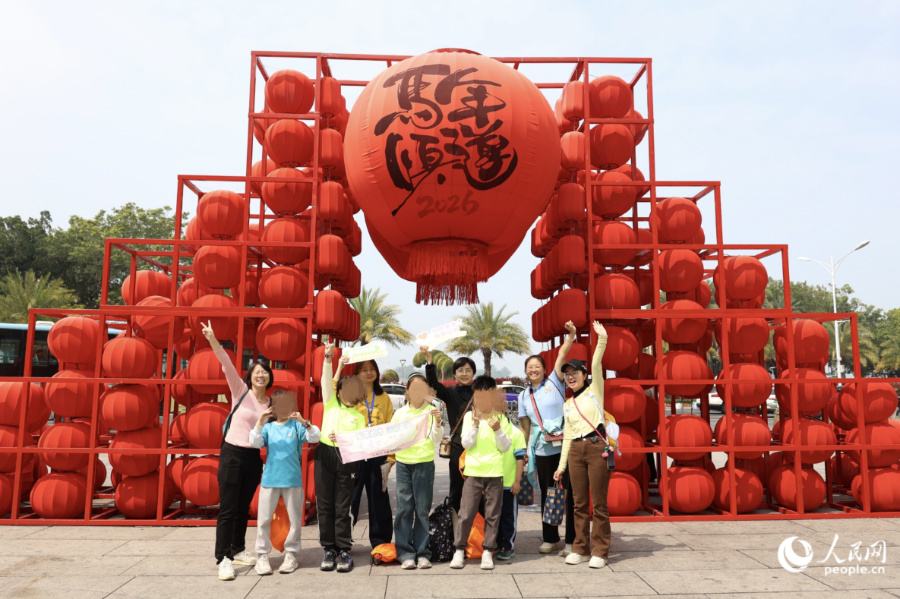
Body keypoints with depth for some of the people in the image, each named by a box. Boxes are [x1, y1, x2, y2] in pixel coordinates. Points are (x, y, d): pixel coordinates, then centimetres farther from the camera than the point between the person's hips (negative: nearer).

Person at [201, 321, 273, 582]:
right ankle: (223, 558, 3)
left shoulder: (271, 404, 6)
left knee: (243, 508, 14)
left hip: (254, 458, 4)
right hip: (232, 454, -4)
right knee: (228, 509, -3)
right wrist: (213, 340, -29)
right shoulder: (240, 391, -4)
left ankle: (238, 550, 27)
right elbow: (227, 365, -17)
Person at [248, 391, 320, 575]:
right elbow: (255, 443, -6)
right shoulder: (268, 427, 6)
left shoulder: (297, 425, 2)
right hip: (270, 479, 1)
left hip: (293, 480, -1)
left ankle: (291, 554, 20)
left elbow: (314, 437, -10)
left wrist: (303, 422, -26)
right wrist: (260, 422, -19)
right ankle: (262, 555, 17)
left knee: (295, 520, 6)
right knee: (264, 520, 4)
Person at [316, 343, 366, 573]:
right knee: (324, 505, 4)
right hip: (325, 454, 1)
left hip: (346, 459, 0)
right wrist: (328, 358, -14)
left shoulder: (359, 416, 11)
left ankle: (344, 551, 10)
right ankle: (329, 549, 14)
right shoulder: (331, 403, 12)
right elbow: (326, 381, -1)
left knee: (342, 507, 2)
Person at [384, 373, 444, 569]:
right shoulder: (400, 413, 10)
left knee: (422, 509, 2)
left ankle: (422, 553, 10)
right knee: (404, 508, 0)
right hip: (403, 463, 2)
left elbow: (436, 439, -5)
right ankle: (405, 553, 7)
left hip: (425, 463, -2)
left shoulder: (431, 411, 3)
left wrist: (437, 422, -20)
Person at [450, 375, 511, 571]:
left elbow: (505, 447, 1)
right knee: (466, 513, 0)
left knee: (492, 515, 5)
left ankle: (488, 551, 17)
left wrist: (497, 430, -14)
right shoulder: (469, 416, 4)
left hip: (495, 474, 1)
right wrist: (475, 425, -14)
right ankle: (459, 550, 14)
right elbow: (467, 444, -3)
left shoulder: (499, 417, 4)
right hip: (473, 472, 0)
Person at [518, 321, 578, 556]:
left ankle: (572, 541, 9)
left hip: (565, 446, -4)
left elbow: (562, 355, -11)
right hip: (541, 451, 4)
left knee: (571, 492, -1)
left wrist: (571, 335, -22)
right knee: (547, 494, 12)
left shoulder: (554, 382, 1)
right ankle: (550, 539, 25)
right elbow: (525, 426, 14)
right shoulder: (524, 396, 12)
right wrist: (525, 451, 9)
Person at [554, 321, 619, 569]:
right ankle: (581, 548, 19)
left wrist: (601, 340, -23)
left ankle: (599, 551, 9)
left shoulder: (595, 391, 5)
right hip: (576, 451, 5)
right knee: (579, 503, 8)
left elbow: (596, 366, -12)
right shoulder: (568, 405, 17)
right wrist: (561, 466, 15)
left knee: (599, 502, 0)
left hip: (597, 448, -5)